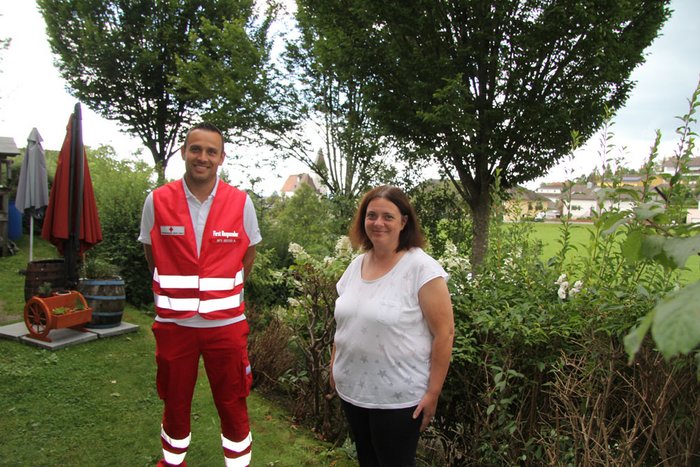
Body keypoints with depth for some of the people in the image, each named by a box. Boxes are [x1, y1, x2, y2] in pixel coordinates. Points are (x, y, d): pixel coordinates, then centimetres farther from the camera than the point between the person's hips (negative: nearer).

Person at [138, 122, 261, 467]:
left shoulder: (240, 202, -5)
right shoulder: (157, 201, -4)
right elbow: (152, 254, 9)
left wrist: (224, 290, 7)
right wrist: (177, 288, 8)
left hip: (225, 322, -1)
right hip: (173, 322, 1)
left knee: (233, 404, 10)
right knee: (174, 403, 18)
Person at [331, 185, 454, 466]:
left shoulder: (422, 268, -17)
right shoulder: (356, 265, 3)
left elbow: (444, 333, -15)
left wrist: (433, 393, -15)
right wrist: (334, 365, 12)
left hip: (398, 398, -6)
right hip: (351, 390, 6)